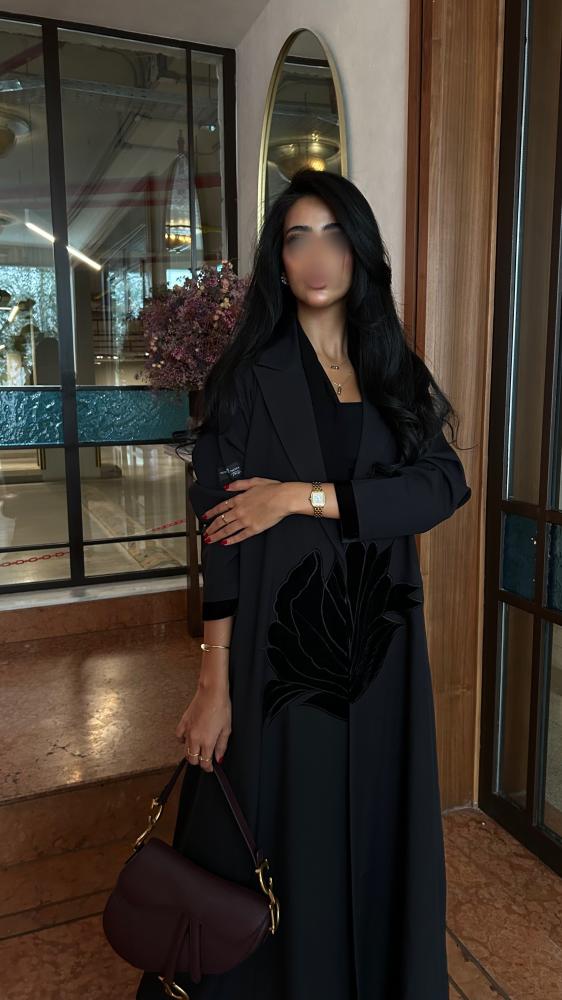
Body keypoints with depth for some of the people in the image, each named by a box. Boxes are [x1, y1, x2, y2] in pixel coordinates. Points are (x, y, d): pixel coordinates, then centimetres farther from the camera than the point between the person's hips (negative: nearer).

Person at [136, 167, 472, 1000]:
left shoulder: (396, 371, 7)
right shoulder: (251, 375, -4)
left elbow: (443, 484, -8)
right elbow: (222, 533, -10)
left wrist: (303, 496, -17)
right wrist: (214, 681, -16)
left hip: (379, 644, 4)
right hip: (281, 643, -3)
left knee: (376, 831, 16)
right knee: (280, 835, 9)